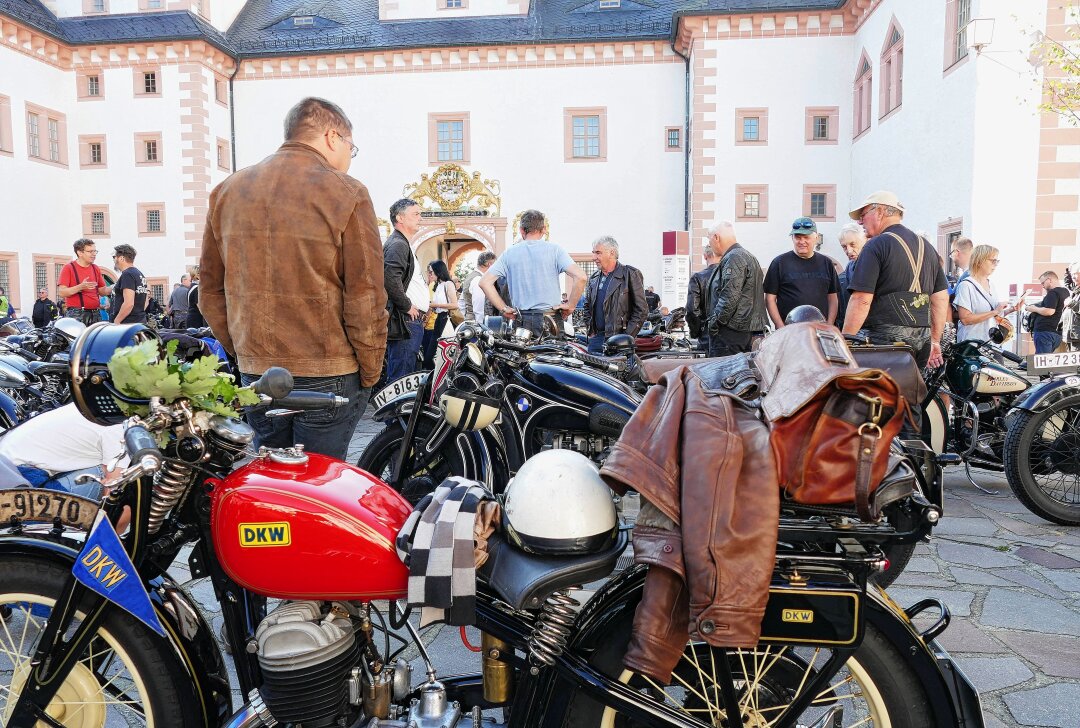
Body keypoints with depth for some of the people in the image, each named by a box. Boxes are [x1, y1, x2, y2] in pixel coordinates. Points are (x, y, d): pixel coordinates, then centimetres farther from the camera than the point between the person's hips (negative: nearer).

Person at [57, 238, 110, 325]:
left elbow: (102, 291, 19)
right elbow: (62, 293, -8)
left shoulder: (96, 269, 16)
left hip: (95, 314, 5)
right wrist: (81, 287, -22)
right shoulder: (68, 268, 0)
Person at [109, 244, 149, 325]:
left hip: (128, 323, -10)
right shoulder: (140, 274, 19)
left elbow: (129, 303, -21)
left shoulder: (127, 275, -12)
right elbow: (145, 302, 22)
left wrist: (116, 321, -15)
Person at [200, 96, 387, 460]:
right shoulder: (346, 194, -9)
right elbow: (366, 297, -12)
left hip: (255, 375, 6)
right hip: (328, 375, -5)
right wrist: (370, 373, -2)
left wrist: (239, 349, 19)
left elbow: (210, 289, 12)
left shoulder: (227, 191, 9)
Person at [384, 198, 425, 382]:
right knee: (401, 376, -11)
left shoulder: (403, 244, 23)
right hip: (404, 322, -11)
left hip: (411, 320, 11)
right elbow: (390, 279, -26)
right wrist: (407, 306, -16)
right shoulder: (398, 244, -12)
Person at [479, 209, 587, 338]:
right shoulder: (554, 250, -2)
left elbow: (484, 282, 1)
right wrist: (570, 306, -3)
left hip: (522, 319, 2)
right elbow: (580, 277, -13)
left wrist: (504, 309, 3)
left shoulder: (509, 253, 5)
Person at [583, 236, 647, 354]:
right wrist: (590, 330, 13)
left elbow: (641, 309, -6)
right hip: (595, 339, 6)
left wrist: (627, 337, -11)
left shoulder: (630, 275, -3)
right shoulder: (593, 278, 17)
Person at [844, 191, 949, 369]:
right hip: (921, 339, 8)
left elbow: (861, 300, -15)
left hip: (885, 339, -8)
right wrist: (935, 341, 24)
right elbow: (941, 298, 19)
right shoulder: (927, 247, 18)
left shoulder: (877, 245, -7)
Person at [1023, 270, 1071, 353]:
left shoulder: (1053, 293, -11)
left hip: (1045, 331, -9)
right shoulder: (1066, 292, 18)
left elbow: (1049, 311, -21)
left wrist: (1034, 309, -8)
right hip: (1057, 333, 9)